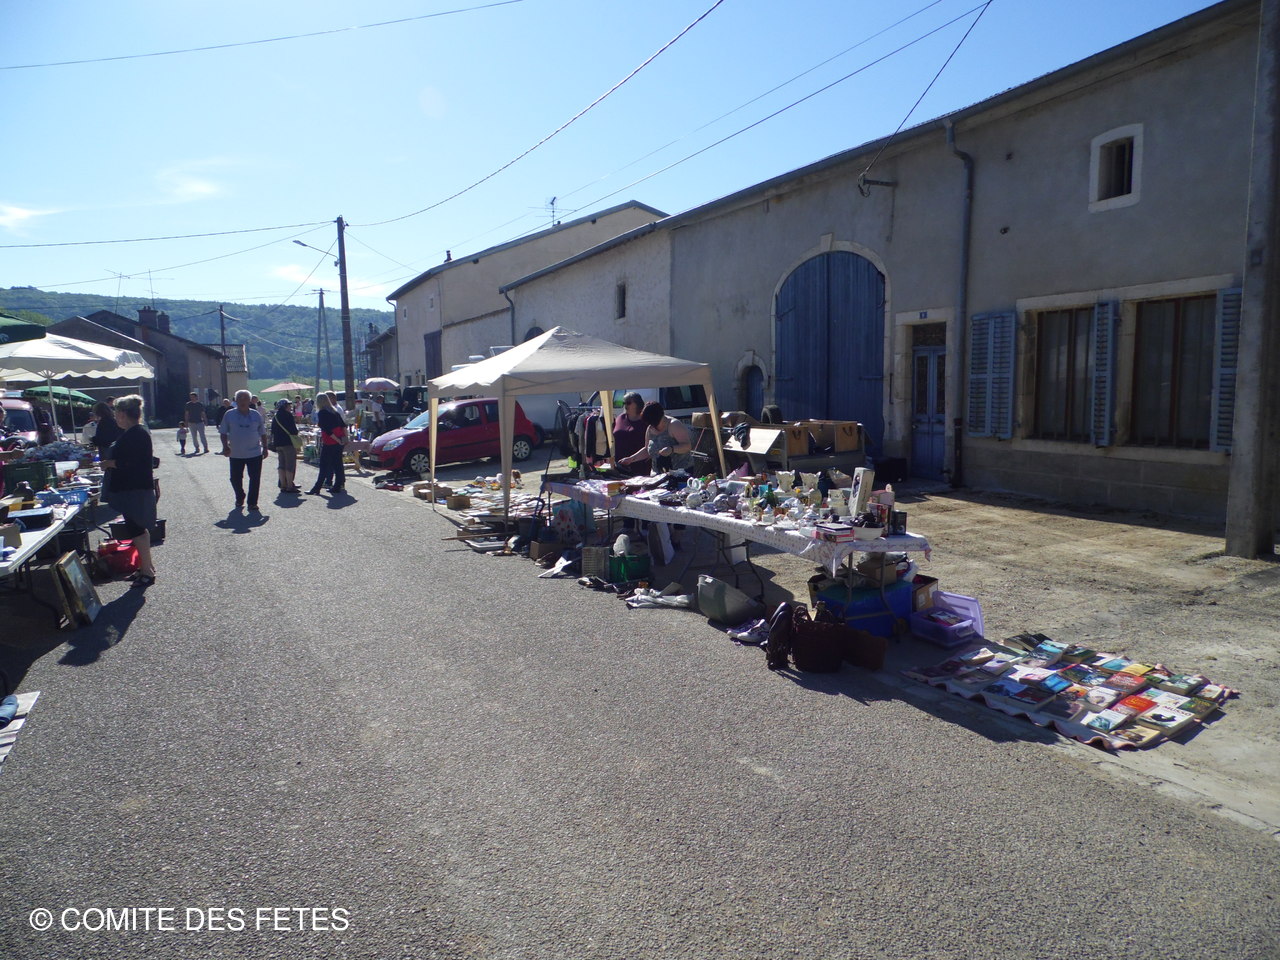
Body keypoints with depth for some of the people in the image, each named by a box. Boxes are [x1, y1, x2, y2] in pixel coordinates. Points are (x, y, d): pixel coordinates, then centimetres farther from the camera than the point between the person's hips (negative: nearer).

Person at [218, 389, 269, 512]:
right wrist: (225, 446, -9)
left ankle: (252, 503, 6)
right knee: (235, 478, 10)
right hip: (236, 454, 0)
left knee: (255, 479, -3)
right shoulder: (229, 415, 1)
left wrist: (265, 448, 6)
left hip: (255, 453, 0)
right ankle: (239, 498, 34)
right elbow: (223, 432, 3)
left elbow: (263, 433, 10)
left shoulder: (256, 415, 4)